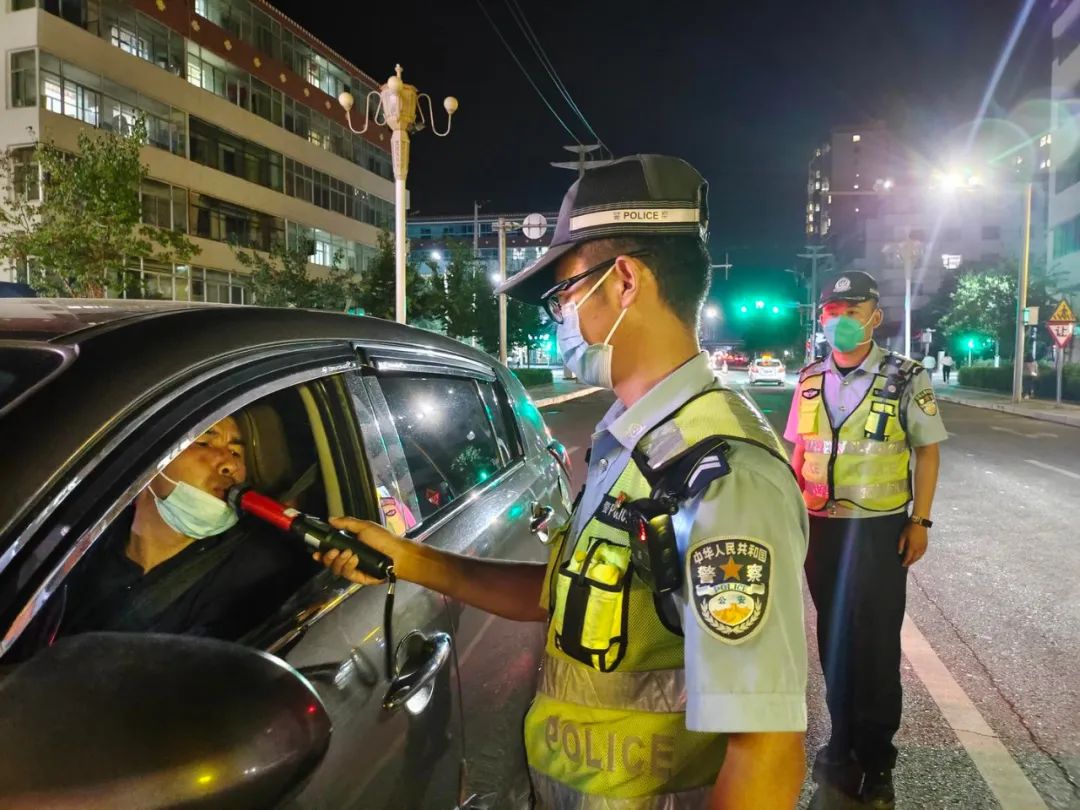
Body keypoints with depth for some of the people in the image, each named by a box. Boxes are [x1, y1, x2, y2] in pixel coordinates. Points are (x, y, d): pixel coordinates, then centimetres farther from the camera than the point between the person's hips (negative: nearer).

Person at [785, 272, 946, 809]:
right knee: (833, 636, 14)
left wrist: (920, 521, -8)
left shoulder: (906, 380, -6)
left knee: (875, 643, 4)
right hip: (820, 526, 4)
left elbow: (927, 451, -2)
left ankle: (873, 760, 21)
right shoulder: (810, 380, 5)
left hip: (880, 528, -4)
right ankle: (844, 743, 31)